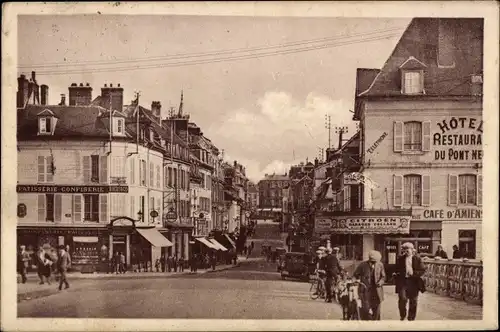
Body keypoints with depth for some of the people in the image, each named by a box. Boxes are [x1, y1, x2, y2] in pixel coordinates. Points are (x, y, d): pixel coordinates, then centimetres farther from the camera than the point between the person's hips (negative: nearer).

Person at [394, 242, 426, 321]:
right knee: (402, 299, -15)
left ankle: (411, 319, 20)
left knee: (413, 302, 6)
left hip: (414, 282, 0)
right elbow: (397, 270, 14)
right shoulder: (400, 259, 8)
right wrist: (397, 275, -6)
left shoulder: (417, 259, 3)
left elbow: (423, 270, -1)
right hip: (403, 281, 0)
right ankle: (402, 316, 8)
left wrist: (414, 273, -15)